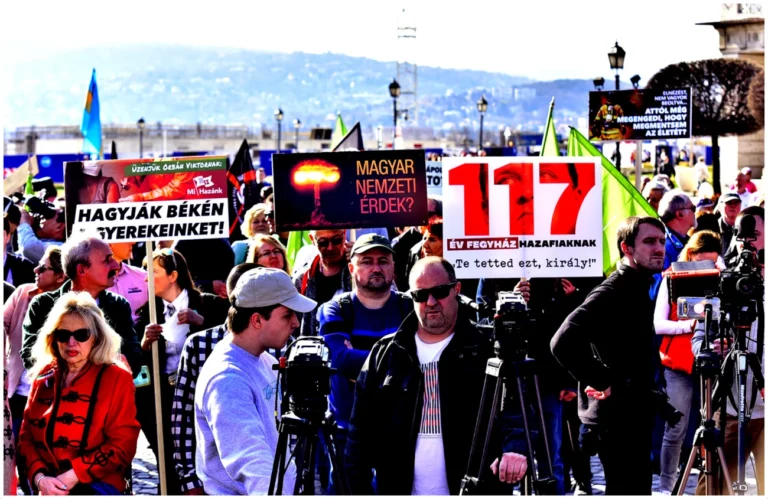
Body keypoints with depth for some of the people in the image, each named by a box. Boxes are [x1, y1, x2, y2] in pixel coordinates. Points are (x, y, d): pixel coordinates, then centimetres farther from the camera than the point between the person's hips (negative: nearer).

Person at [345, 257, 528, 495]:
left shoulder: (484, 351, 1)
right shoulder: (384, 353, 9)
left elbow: (513, 408, -10)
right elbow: (362, 427, 9)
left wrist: (514, 447, -31)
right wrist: (360, 488, 2)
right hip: (401, 491, 3)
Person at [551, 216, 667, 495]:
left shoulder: (639, 289, 13)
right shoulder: (611, 293, -19)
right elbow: (563, 343, -32)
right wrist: (603, 382, -24)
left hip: (635, 418, 10)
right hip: (617, 421, -10)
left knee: (637, 490, 16)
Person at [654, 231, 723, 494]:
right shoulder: (672, 279, 2)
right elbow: (658, 324, -2)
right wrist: (690, 325, -17)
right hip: (680, 364, -2)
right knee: (676, 430, -2)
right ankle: (666, 487, 7)